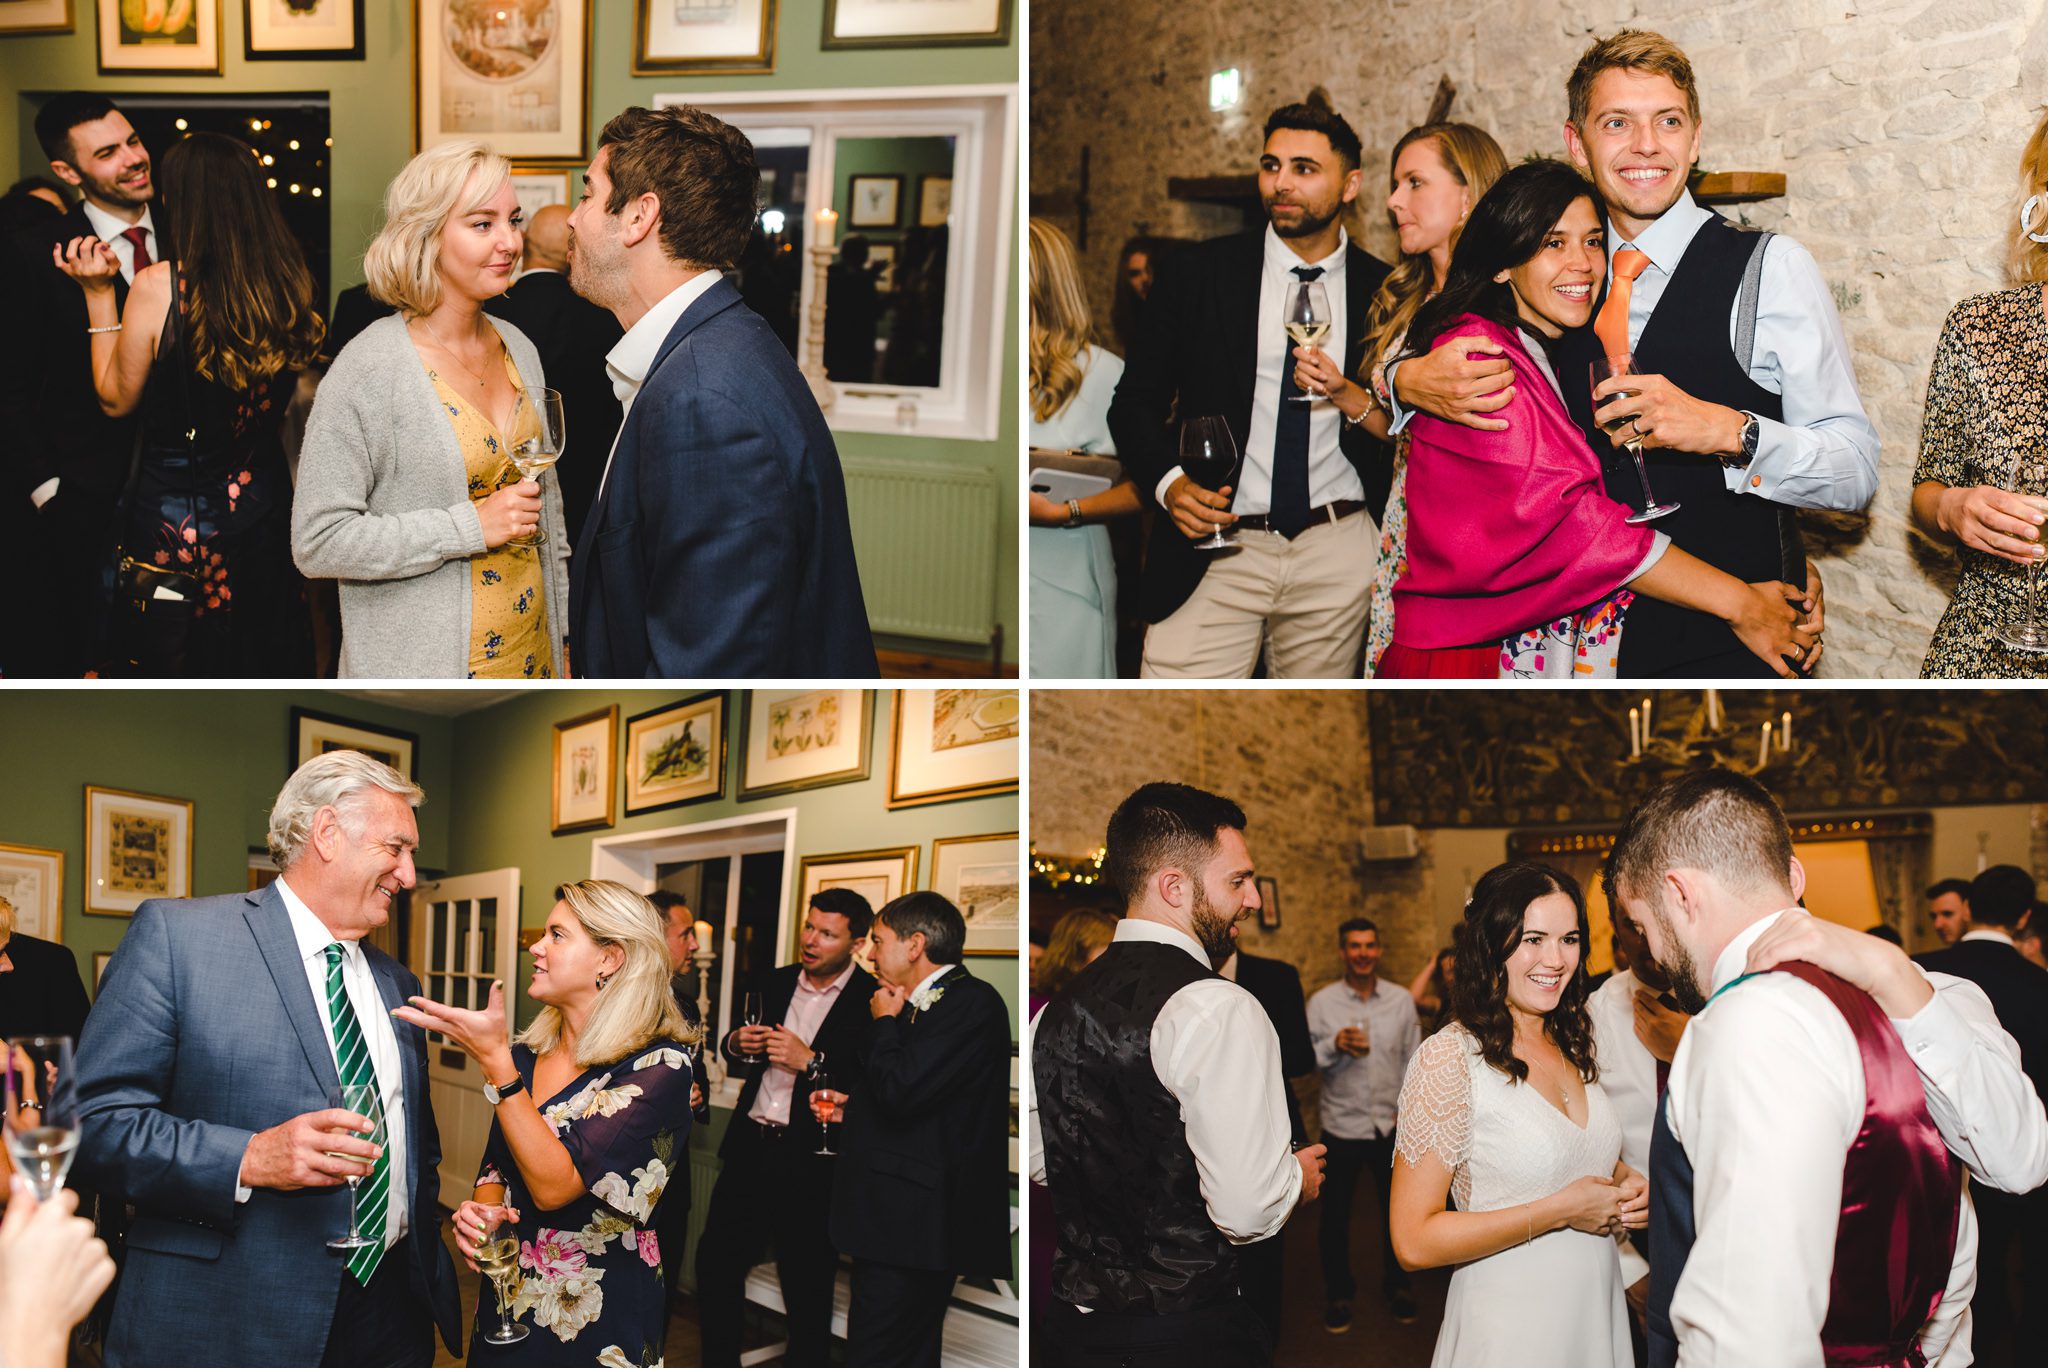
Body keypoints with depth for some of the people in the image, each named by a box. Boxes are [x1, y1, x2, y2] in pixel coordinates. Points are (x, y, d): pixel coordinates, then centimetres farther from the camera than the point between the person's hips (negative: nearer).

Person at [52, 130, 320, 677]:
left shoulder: (158, 286, -17)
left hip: (173, 518, -4)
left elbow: (117, 398, -6)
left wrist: (99, 295, -1)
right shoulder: (288, 281, -6)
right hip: (264, 507, 4)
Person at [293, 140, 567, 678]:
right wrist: (470, 527, -20)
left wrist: (563, 625, 13)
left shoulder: (518, 349, 7)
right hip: (421, 663, -6)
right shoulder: (369, 368, -15)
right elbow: (318, 541, -18)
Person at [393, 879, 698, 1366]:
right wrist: (482, 1211, -9)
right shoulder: (525, 1054, 1)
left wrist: (494, 1060, -27)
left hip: (598, 1316, -5)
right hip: (507, 1302, 5)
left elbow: (554, 1184, -24)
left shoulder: (658, 1064, -17)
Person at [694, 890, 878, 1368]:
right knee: (716, 1260, 10)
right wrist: (737, 1044, 0)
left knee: (807, 1289, 2)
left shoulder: (873, 1001, -9)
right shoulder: (776, 984, 10)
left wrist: (811, 1062, -22)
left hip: (811, 1164, -6)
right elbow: (741, 1058, 23)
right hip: (751, 1149, 6)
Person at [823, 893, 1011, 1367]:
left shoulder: (972, 1003, -13)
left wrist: (884, 1022, -7)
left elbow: (901, 1091, -23)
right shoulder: (919, 1006, 19)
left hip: (911, 1227, -11)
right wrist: (853, 1106, 15)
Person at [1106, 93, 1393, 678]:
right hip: (1215, 549, -1)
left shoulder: (1384, 293, 5)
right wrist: (1169, 483, -11)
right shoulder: (1198, 274, 3)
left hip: (1337, 559, 1)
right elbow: (1134, 402, 6)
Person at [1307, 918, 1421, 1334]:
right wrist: (1335, 1045, -25)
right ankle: (1338, 1293, 25)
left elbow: (1412, 1060, 6)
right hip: (1342, 1124, -1)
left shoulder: (1401, 1000, 2)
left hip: (1391, 1125, 1)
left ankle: (1396, 1285, 33)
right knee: (1335, 1215, 8)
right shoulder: (1322, 1002, -4)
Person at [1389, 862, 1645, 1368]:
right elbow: (1414, 1241, -19)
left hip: (1599, 1319, 7)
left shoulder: (1573, 1047, 6)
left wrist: (1628, 1186, -1)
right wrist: (1559, 1211, -20)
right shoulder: (1448, 1057, -16)